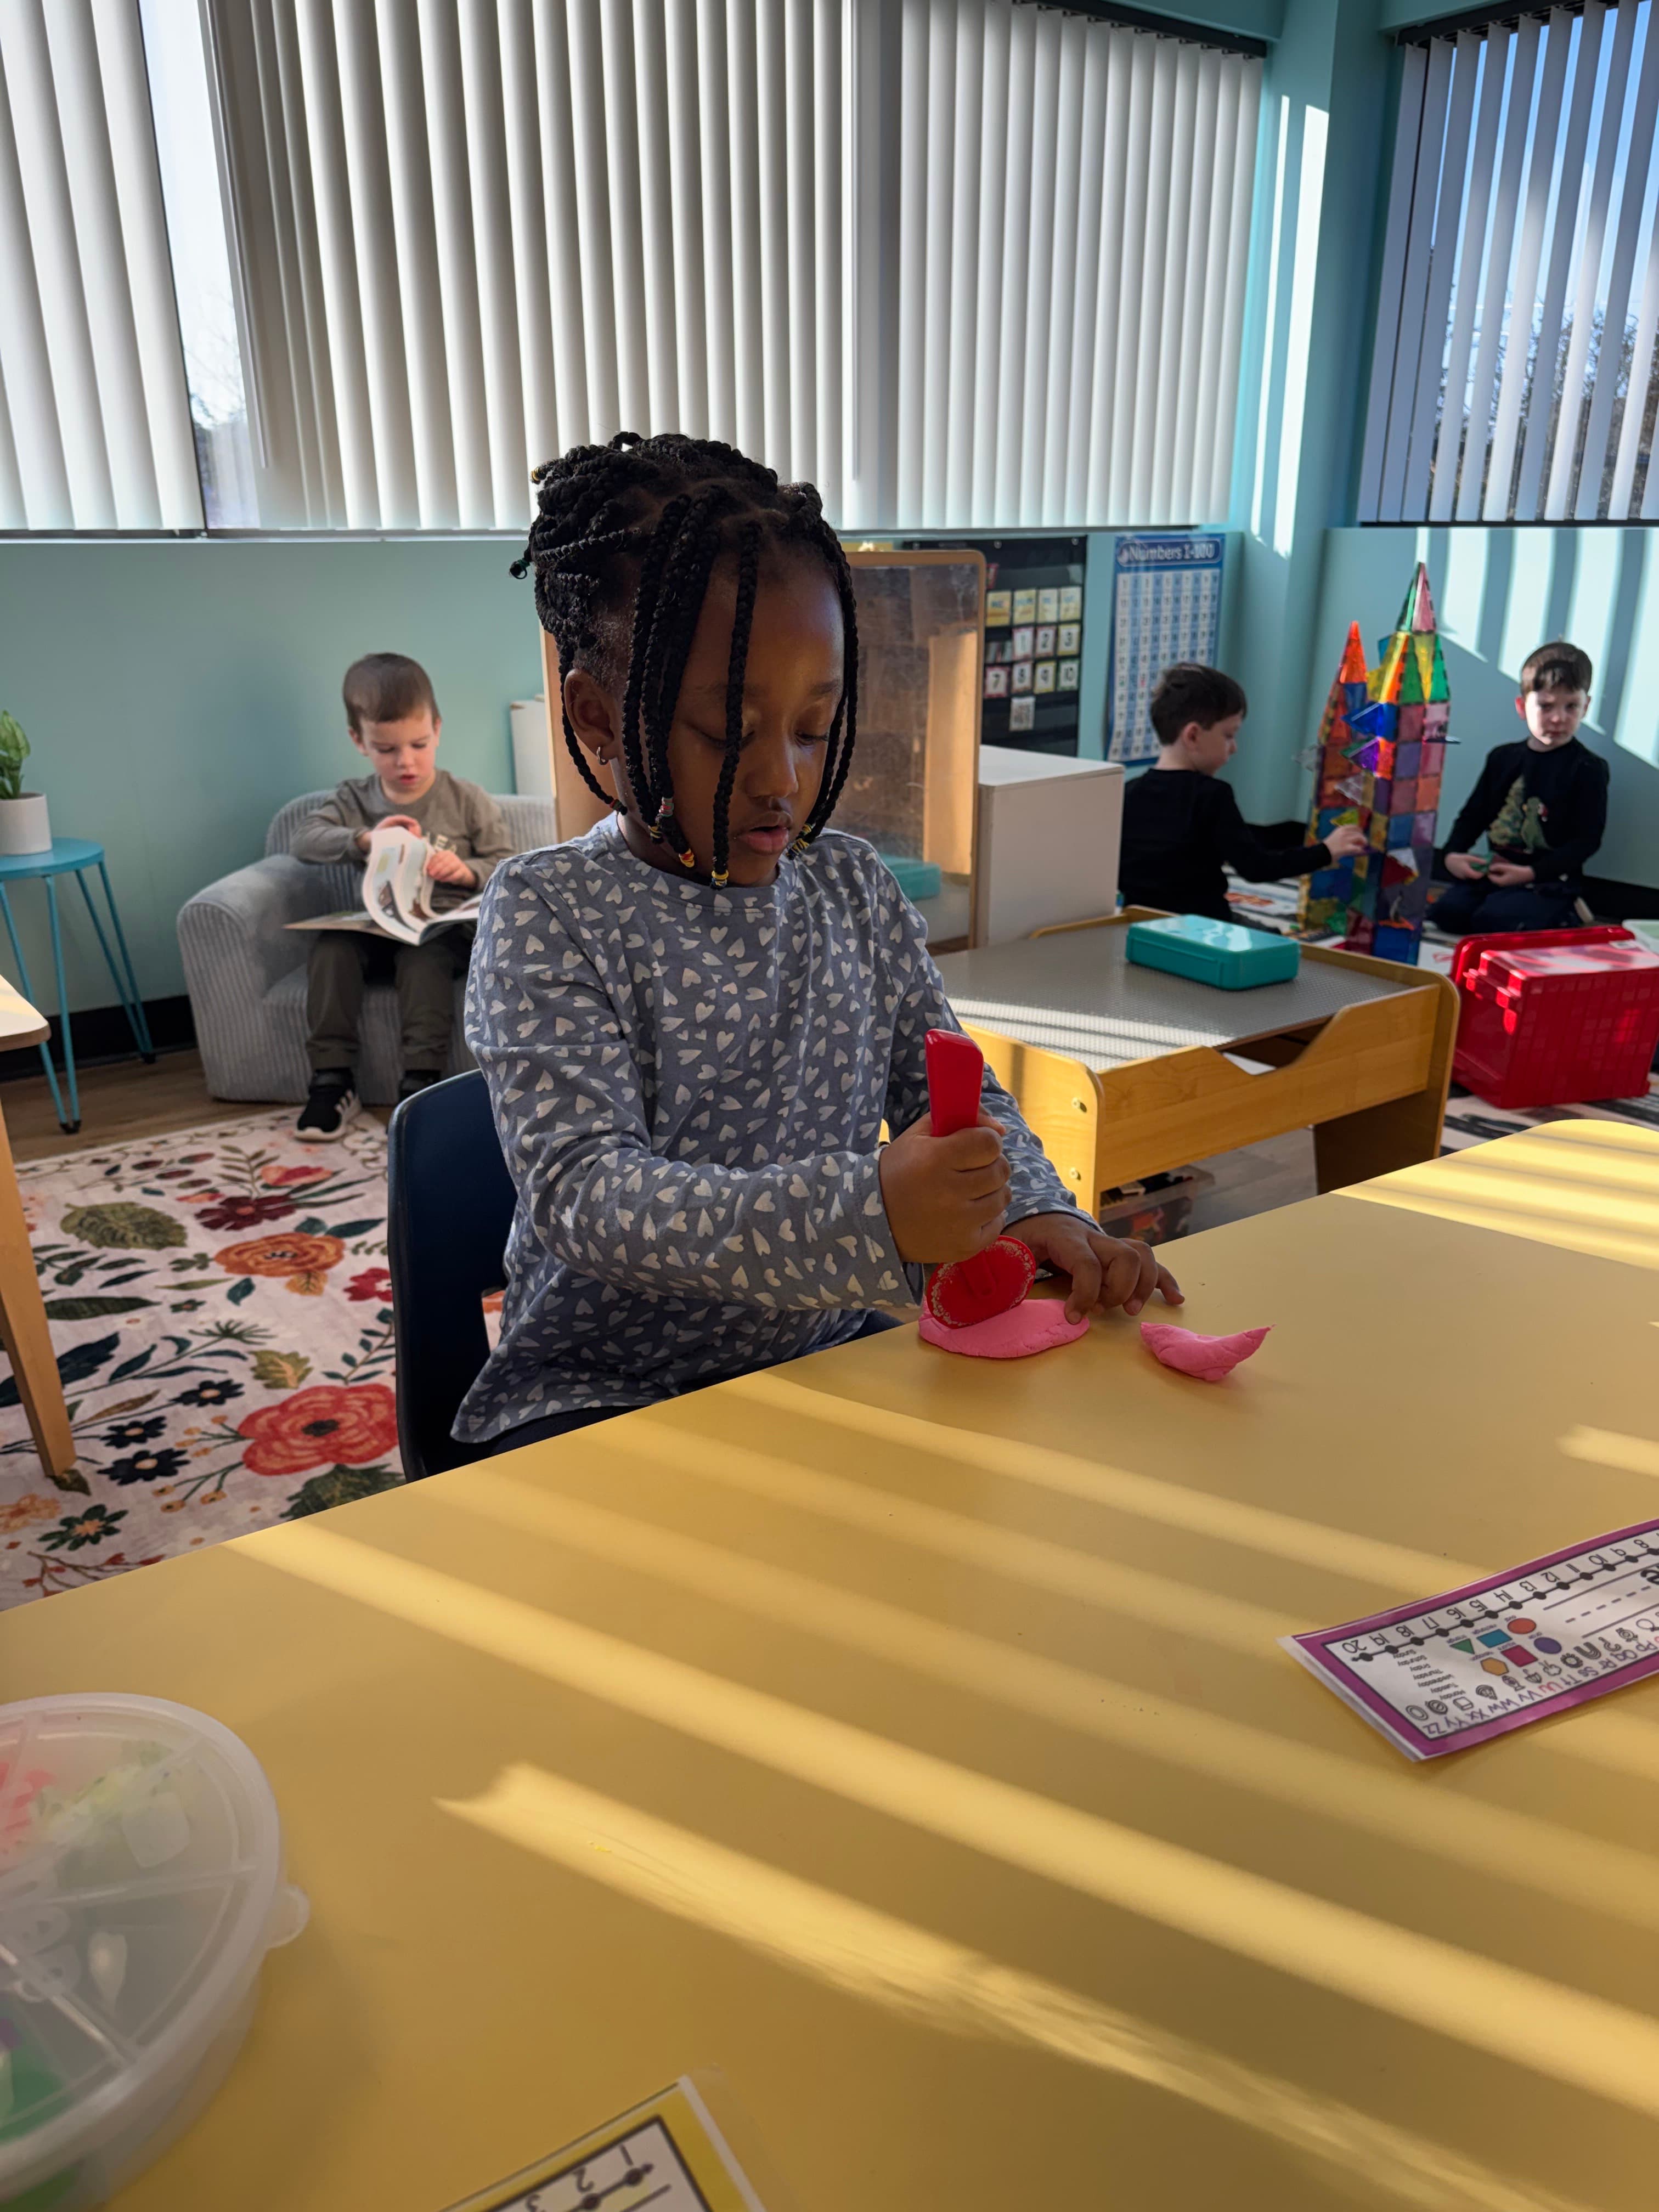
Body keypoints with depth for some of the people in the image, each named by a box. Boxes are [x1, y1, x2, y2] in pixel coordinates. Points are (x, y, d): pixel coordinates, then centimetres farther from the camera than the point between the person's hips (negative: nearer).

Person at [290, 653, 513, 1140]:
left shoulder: (468, 801, 2)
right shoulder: (355, 800, 9)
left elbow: (506, 868, 1)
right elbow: (304, 840, -6)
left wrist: (467, 871, -22)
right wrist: (363, 840, -25)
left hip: (446, 928, -3)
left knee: (423, 953, -36)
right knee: (331, 944, -27)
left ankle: (420, 1085, -36)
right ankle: (332, 1082, -23)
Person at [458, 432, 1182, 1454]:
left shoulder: (853, 883, 6)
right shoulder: (549, 915, -11)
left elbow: (954, 1090, 11)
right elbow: (585, 1193, -22)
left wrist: (1037, 1211, -12)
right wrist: (868, 1214, -36)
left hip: (842, 1357, 6)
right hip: (607, 1393, -5)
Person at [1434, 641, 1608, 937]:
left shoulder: (1588, 769, -4)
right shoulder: (1503, 758, 11)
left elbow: (1586, 840, -8)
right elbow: (1474, 814, 15)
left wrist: (1530, 874, -19)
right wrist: (1453, 854, -6)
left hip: (1550, 881, -5)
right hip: (1494, 871, 6)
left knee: (1493, 919, -30)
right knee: (1446, 910, -19)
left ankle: (1563, 918, 0)